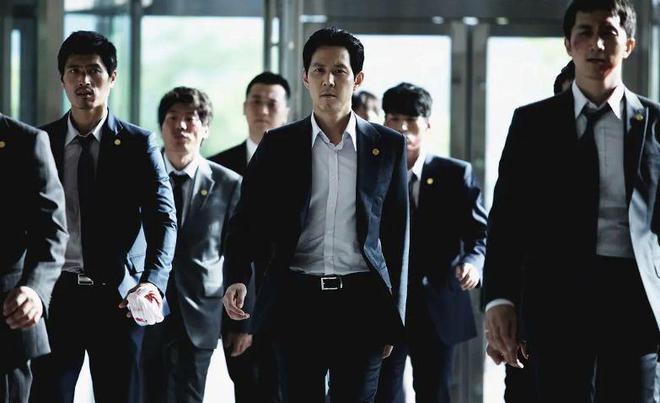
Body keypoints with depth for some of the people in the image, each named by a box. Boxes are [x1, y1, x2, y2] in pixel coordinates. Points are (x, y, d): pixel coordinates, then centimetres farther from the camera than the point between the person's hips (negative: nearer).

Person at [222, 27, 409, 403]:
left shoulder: (388, 146, 5)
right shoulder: (278, 145, 5)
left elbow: (397, 233, 9)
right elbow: (248, 219, 4)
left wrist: (395, 314, 7)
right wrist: (237, 279, -14)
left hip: (362, 301, 0)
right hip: (298, 300, 0)